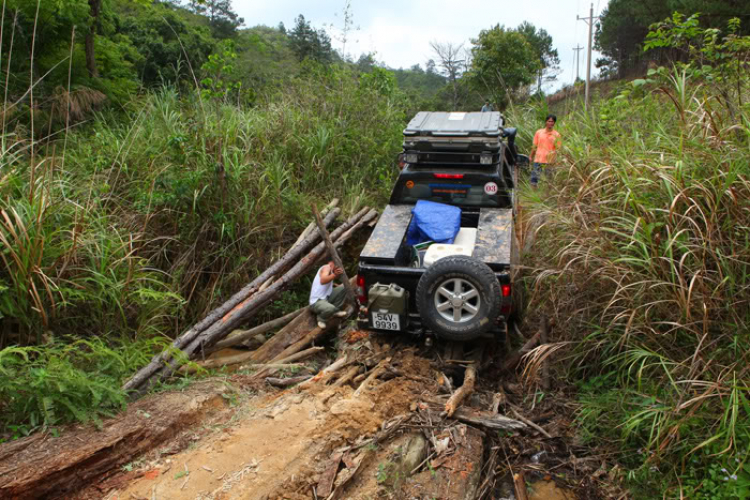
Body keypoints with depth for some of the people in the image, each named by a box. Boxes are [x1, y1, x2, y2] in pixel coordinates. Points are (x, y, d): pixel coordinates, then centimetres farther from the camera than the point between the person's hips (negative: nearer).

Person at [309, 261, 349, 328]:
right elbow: (323, 281, -34)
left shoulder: (331, 271, 18)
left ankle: (336, 311, 9)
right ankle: (321, 319, -4)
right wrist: (335, 275, -44)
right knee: (330, 308, -39)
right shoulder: (326, 267, -12)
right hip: (317, 301, -9)